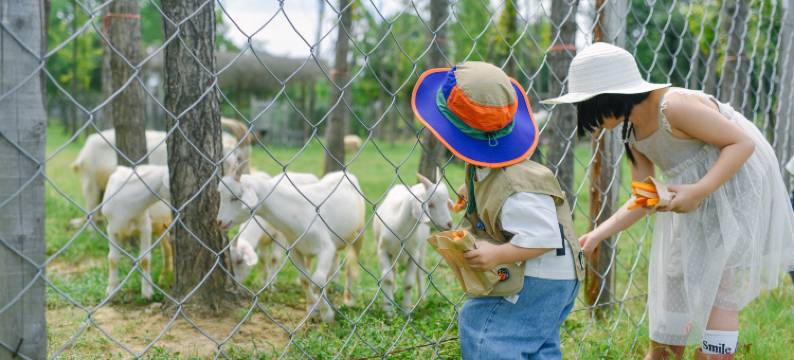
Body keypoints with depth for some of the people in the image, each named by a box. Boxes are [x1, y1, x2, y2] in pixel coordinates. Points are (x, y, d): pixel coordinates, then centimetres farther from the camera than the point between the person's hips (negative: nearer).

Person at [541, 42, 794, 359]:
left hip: (738, 193, -8)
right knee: (673, 285, 14)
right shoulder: (632, 132, 1)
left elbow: (743, 142, -23)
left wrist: (699, 191, -31)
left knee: (719, 294, -4)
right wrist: (598, 235, -5)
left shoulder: (673, 106, -26)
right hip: (697, 208, 9)